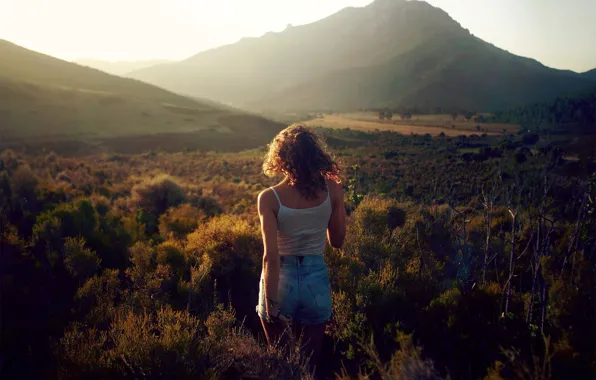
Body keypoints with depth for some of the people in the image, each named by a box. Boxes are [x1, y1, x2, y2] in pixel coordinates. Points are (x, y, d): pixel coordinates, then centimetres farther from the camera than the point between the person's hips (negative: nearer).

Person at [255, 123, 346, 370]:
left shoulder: (269, 198, -15)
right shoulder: (331, 189, -8)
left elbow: (271, 257, -20)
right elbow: (337, 241, 5)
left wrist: (271, 304, -14)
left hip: (281, 283, -2)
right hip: (317, 283, 2)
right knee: (308, 363, 20)